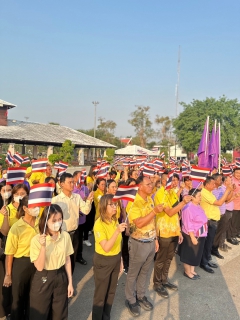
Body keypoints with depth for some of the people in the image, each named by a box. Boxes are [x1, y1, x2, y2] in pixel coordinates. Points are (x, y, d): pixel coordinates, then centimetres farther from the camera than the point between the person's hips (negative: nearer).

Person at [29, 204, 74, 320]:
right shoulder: (36, 239, -18)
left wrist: (70, 282, 4)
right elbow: (39, 267, -19)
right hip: (43, 280, -3)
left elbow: (67, 260, 1)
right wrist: (43, 246, -32)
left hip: (61, 277, 3)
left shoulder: (66, 236, -8)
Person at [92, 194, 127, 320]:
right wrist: (117, 231, -41)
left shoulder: (115, 220, -1)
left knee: (111, 292, 20)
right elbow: (106, 248, -31)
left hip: (115, 259, 7)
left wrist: (120, 260, 14)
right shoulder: (99, 224, -23)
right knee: (101, 294, 10)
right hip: (103, 261, -6)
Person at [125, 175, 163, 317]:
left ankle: (141, 296, 39)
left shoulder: (150, 200, 3)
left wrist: (155, 238, 12)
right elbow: (139, 223, -30)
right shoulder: (134, 203, -22)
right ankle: (131, 300, 29)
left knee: (145, 271, 21)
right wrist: (155, 211, -32)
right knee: (133, 273, 11)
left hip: (150, 242, 7)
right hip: (139, 243, -7)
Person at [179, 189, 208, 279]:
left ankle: (192, 270, 34)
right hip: (191, 236, -9)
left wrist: (201, 235, 17)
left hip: (200, 235, 9)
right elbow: (188, 225, -23)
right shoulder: (188, 208, -23)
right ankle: (187, 272, 25)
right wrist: (193, 237, -22)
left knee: (197, 254, 19)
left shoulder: (198, 206, 6)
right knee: (189, 254, 7)